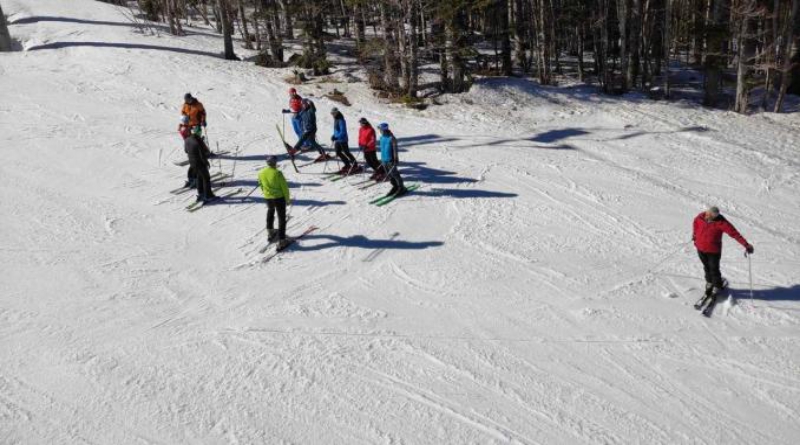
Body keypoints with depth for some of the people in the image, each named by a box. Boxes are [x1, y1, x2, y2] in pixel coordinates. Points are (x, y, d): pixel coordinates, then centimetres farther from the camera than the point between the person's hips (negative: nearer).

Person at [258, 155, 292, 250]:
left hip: (268, 198, 5)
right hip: (279, 197, -5)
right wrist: (287, 199, -1)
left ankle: (270, 232, 46)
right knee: (281, 218, 4)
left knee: (270, 212, 33)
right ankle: (281, 240, 1)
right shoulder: (277, 173, -20)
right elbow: (284, 187, -14)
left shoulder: (261, 173, -5)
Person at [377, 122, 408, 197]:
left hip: (391, 160, -8)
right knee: (389, 175, 13)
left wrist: (396, 160, -18)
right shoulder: (382, 137, 8)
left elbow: (395, 150, -17)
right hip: (384, 160, 8)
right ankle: (395, 187, 26)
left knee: (394, 174, -1)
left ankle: (401, 188, 11)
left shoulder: (391, 138, -17)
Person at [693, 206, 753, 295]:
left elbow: (734, 233, -29)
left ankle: (717, 286, 31)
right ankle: (709, 282, 46)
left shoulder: (720, 223, -26)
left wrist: (746, 245, -34)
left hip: (713, 250, -4)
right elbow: (695, 223, 10)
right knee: (706, 267, 22)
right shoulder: (701, 217, -14)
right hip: (700, 249, 4)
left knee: (714, 269, 6)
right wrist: (694, 235, 22)